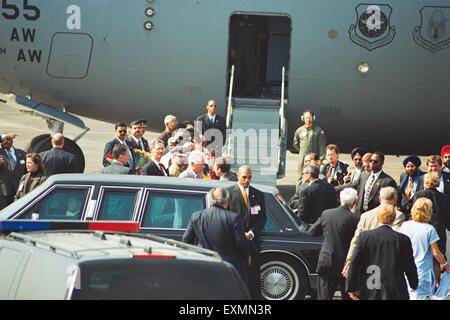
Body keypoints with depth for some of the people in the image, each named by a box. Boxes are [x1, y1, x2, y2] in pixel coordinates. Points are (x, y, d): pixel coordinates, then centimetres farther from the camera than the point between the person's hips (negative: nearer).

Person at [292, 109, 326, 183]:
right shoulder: (299, 131, 12)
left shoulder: (318, 130, 3)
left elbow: (322, 146, -1)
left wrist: (321, 158, -10)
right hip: (302, 160, 3)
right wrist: (301, 150, 10)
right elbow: (295, 144, 25)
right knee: (301, 178, 1)